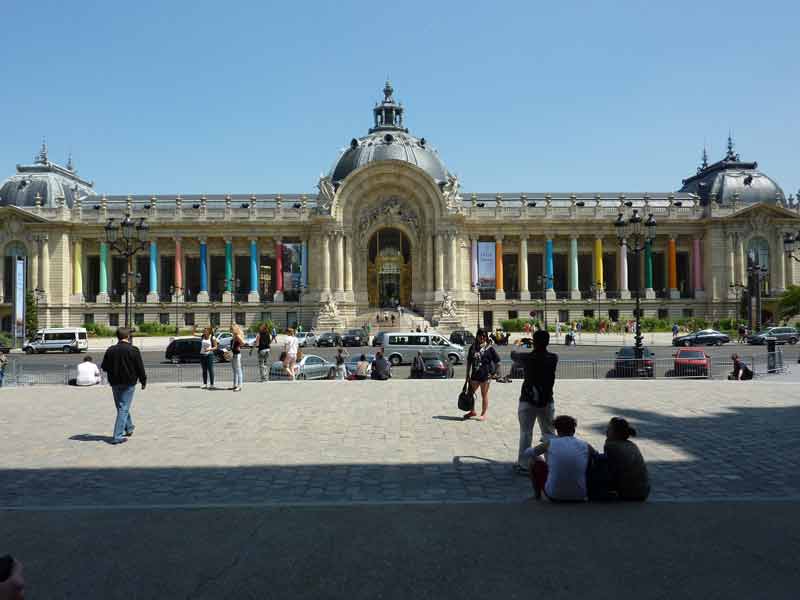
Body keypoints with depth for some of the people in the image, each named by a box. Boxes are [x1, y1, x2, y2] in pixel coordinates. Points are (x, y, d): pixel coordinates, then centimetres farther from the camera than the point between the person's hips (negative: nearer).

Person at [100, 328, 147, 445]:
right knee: (124, 408, -2)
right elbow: (140, 368, -9)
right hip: (128, 383, -4)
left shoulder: (110, 350, 1)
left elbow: (104, 367, 7)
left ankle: (129, 427, 36)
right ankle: (117, 436, -7)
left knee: (121, 407, 20)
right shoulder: (133, 350, -11)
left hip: (115, 383, 5)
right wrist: (143, 381, 3)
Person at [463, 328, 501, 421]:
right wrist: (468, 374, 8)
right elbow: (469, 361, 10)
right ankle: (472, 411, 32)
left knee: (484, 395, 7)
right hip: (475, 375, 5)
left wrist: (493, 373, -6)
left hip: (485, 376, -5)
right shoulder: (473, 347, 5)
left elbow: (497, 362, -4)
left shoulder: (489, 348, -7)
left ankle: (483, 414, 20)